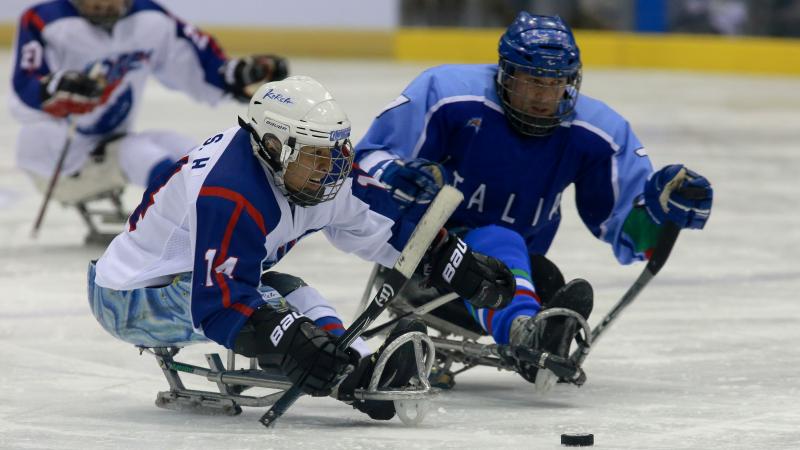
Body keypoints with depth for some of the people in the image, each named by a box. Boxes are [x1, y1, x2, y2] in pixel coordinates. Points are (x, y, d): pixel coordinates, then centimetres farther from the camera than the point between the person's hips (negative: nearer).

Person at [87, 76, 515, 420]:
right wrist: (290, 338, -49)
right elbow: (219, 305, -38)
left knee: (294, 294, 3)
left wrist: (458, 262, 1)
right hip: (130, 299, -10)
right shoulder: (229, 198, -33)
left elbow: (382, 218, 3)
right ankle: (354, 377, -38)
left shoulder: (309, 169, -6)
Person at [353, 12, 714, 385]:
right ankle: (522, 329, -65)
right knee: (496, 243, -39)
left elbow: (624, 231, -5)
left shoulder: (598, 132, -8)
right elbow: (365, 163, -14)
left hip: (514, 269, 6)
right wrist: (395, 179, -37)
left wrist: (662, 203, -26)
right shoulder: (447, 93, -19)